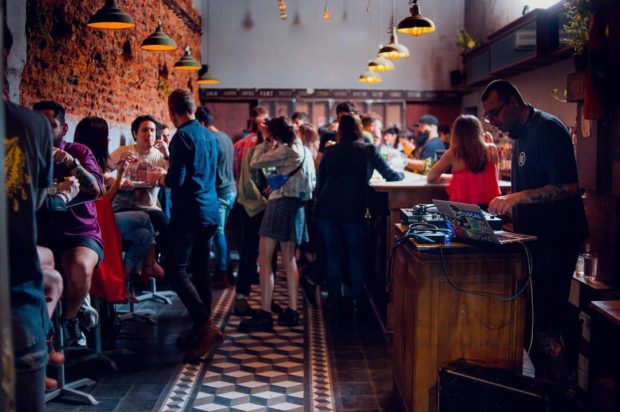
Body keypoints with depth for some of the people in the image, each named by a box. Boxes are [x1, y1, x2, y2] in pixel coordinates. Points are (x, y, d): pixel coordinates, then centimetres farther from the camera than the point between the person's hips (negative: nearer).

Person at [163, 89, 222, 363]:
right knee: (199, 270, 13)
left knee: (176, 270, -5)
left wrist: (161, 178, 3)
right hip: (211, 212, 8)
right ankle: (202, 331, 17)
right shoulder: (210, 135, 13)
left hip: (189, 213, -8)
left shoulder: (182, 137, -12)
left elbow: (176, 180, -18)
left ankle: (206, 327, -15)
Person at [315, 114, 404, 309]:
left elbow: (320, 184, 15)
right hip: (353, 210, -3)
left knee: (333, 255, 13)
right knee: (357, 256, 10)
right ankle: (357, 300, 14)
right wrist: (402, 174, 34)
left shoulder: (330, 152, 13)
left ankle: (334, 300, 19)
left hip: (326, 210, 3)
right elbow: (390, 175, 13)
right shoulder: (369, 150, 6)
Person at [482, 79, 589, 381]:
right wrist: (507, 205, 11)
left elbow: (568, 187, -23)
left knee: (544, 324, -9)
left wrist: (516, 198, -24)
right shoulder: (521, 135, 15)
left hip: (555, 240, -9)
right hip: (534, 238, 9)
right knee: (531, 319, 11)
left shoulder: (548, 129, -14)